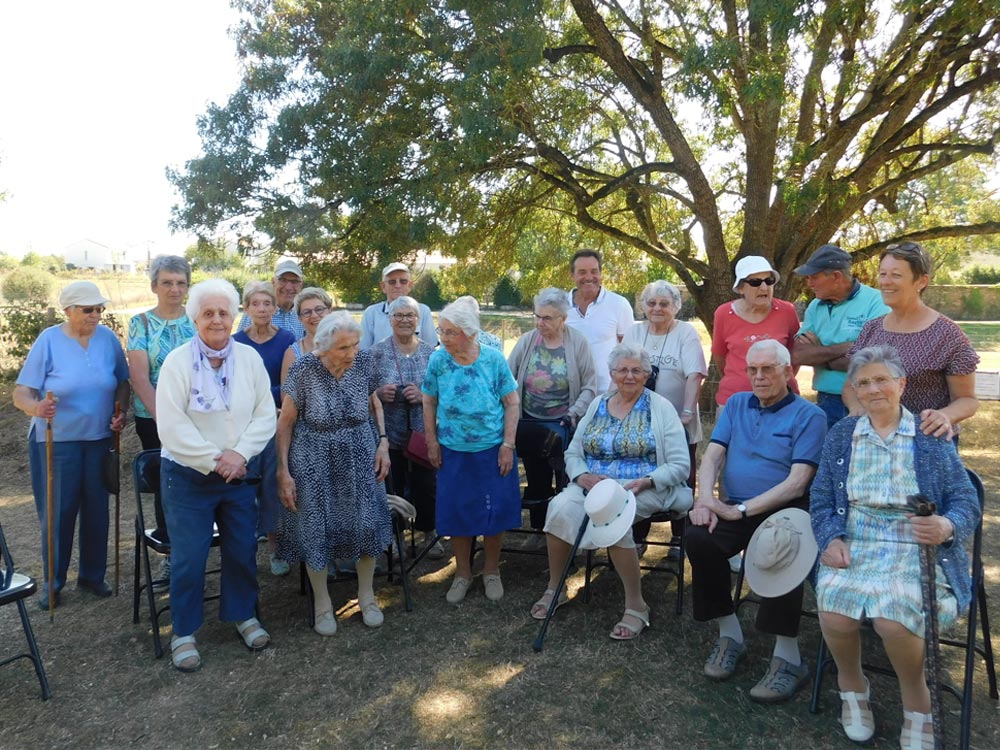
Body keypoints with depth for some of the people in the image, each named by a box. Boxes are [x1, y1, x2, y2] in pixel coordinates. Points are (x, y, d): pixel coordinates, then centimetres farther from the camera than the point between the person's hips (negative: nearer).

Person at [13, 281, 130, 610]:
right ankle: (53, 580, 22)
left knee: (97, 509, 10)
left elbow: (123, 382, 9)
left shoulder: (108, 339, -1)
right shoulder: (49, 340, -9)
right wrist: (36, 408, -33)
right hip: (56, 441, -3)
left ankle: (92, 574, 26)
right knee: (57, 512, 4)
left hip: (99, 438, 3)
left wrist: (121, 412, -8)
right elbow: (21, 392, -12)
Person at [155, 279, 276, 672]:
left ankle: (242, 614, 34)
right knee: (189, 557, 4)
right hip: (188, 476, -3)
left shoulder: (250, 358, -1)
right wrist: (214, 460, -16)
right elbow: (172, 426, -14)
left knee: (242, 550, 13)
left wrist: (239, 453, -14)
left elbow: (266, 414, -2)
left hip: (240, 474, 3)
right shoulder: (178, 362, -10)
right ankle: (183, 632, 23)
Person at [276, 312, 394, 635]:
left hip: (360, 456, 3)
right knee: (315, 527, 6)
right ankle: (321, 601, 28)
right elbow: (286, 421, -10)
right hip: (314, 461, -2)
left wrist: (383, 442, 0)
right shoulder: (303, 369, -18)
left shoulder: (364, 361, -10)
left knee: (366, 522, 6)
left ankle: (366, 594, 29)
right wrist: (284, 472, -10)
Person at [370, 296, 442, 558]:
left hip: (423, 432, 1)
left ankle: (429, 531, 28)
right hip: (389, 434, -1)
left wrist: (423, 395, -15)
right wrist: (379, 393, -19)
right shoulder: (377, 352, -1)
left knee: (426, 484, 7)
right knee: (392, 486, 8)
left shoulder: (431, 353, 3)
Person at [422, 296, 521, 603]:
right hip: (453, 452, 1)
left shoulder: (494, 359, -10)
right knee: (457, 512, 9)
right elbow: (429, 403, 4)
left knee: (495, 510, 7)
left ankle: (492, 571, 30)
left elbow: (512, 403, -5)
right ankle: (463, 573, 30)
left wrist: (508, 444, -8)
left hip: (493, 451, -1)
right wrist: (432, 442, 2)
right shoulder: (438, 361, -6)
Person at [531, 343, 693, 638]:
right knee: (560, 507, -27)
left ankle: (636, 606, -18)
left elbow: (680, 464, -3)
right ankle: (554, 589, -6)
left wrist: (646, 482, -19)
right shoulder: (597, 405, 14)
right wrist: (582, 475, -8)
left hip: (641, 489, -3)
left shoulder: (660, 408, 2)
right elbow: (573, 452, 14)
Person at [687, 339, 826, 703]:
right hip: (733, 511, 4)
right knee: (698, 535, -25)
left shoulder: (809, 415, -1)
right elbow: (712, 455, 5)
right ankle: (729, 635, -7)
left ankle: (787, 657, -21)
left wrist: (742, 509, -21)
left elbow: (797, 481, -12)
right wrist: (706, 498, -15)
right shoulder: (736, 404, 15)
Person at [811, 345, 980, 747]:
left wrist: (947, 527, -19)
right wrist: (832, 539, -9)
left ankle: (916, 700, 4)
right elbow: (821, 500, 9)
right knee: (833, 611, -26)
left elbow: (966, 501, 3)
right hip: (854, 546, 2)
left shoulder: (931, 436, 6)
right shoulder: (841, 435, 12)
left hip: (917, 551, -2)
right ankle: (851, 684, 8)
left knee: (892, 616, -29)